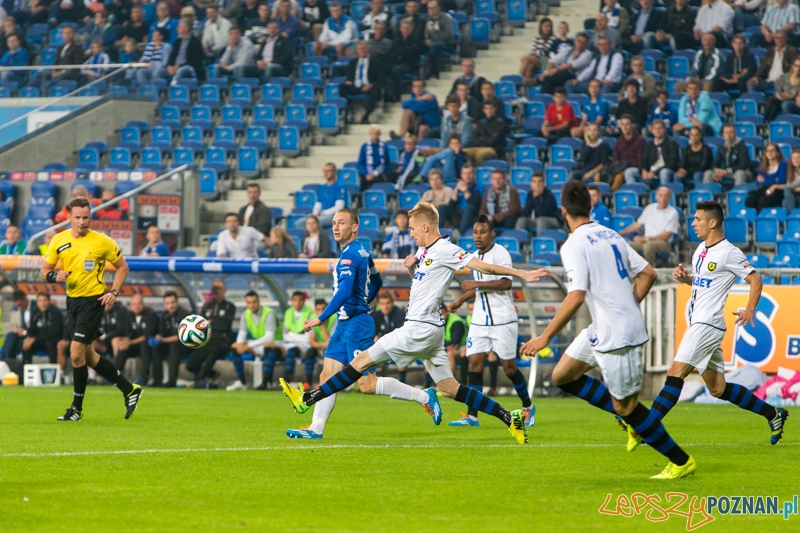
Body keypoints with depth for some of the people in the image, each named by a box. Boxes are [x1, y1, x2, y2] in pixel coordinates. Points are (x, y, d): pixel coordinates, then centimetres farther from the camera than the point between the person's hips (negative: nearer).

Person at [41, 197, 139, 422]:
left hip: (92, 300, -6)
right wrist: (54, 276, -15)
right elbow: (45, 270, 8)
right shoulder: (58, 241, 1)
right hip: (72, 300, 6)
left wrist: (114, 292, -10)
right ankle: (129, 389, 28)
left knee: (76, 352, -14)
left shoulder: (102, 242, -9)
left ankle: (77, 407, -1)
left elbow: (122, 267, 2)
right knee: (88, 356, 13)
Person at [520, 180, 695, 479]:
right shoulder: (611, 236, 10)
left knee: (626, 407, 0)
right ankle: (632, 418, 16)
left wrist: (546, 337, -20)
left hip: (616, 335, -9)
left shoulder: (574, 245, -15)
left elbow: (576, 296, -25)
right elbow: (648, 274, 12)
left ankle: (682, 462, 8)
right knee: (562, 376, 15)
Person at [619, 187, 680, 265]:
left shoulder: (673, 213, -4)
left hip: (663, 243, -5)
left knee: (648, 246, -40)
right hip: (646, 241, 5)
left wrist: (645, 239, -12)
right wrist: (620, 233, 14)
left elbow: (666, 236, -8)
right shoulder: (650, 208, 12)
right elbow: (637, 224, 22)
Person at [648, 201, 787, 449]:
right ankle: (773, 414, 20)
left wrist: (749, 310, -22)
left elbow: (755, 280, -9)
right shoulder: (701, 249, 15)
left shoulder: (728, 253, -11)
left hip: (708, 324, -10)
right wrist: (685, 277, 6)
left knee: (676, 374, -16)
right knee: (718, 389, 11)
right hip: (698, 323, 10)